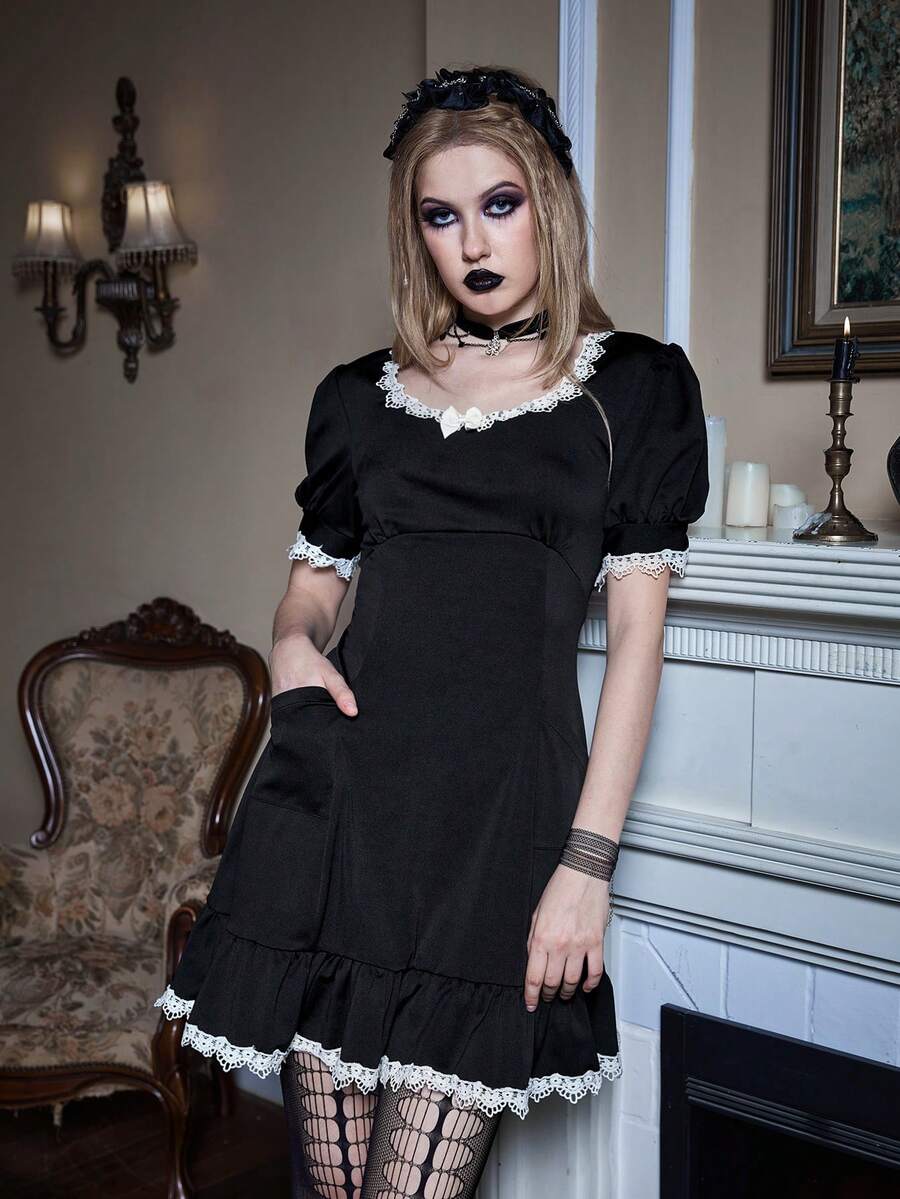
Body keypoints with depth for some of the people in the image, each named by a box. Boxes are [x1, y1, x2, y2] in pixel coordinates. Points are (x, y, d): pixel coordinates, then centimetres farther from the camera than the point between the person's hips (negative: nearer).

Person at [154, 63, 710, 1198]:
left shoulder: (633, 389, 7)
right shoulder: (361, 395, 15)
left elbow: (635, 634, 1)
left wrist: (589, 859, -7)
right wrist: (293, 639, -2)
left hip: (508, 799, -2)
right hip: (339, 790, 3)